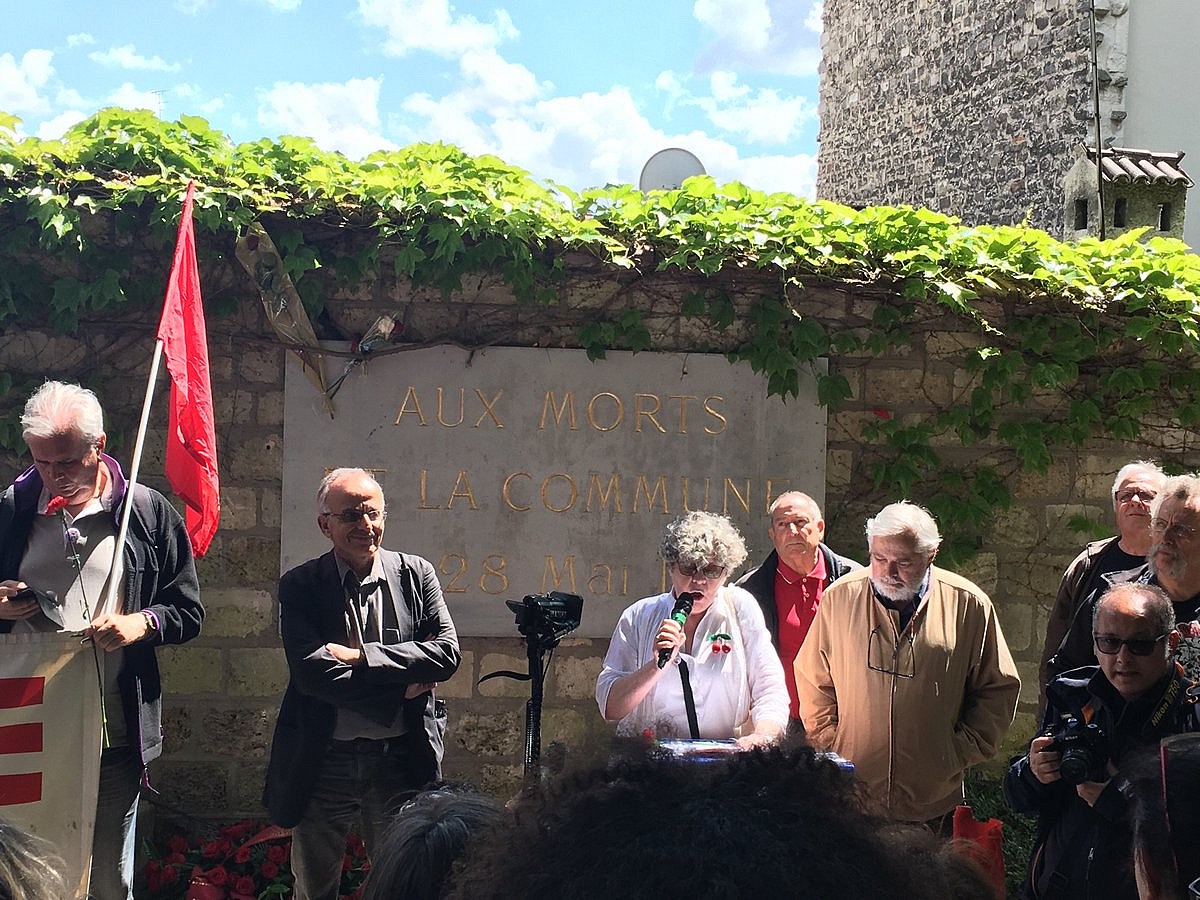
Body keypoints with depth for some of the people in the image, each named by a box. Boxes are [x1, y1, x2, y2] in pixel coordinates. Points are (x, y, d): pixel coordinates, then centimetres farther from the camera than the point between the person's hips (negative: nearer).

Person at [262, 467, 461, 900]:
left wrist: (360, 655, -16)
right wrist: (401, 688, -16)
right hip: (323, 762, -1)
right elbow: (310, 672, -16)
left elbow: (446, 652, -8)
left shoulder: (416, 574, 2)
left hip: (401, 762, 1)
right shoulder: (300, 585, -4)